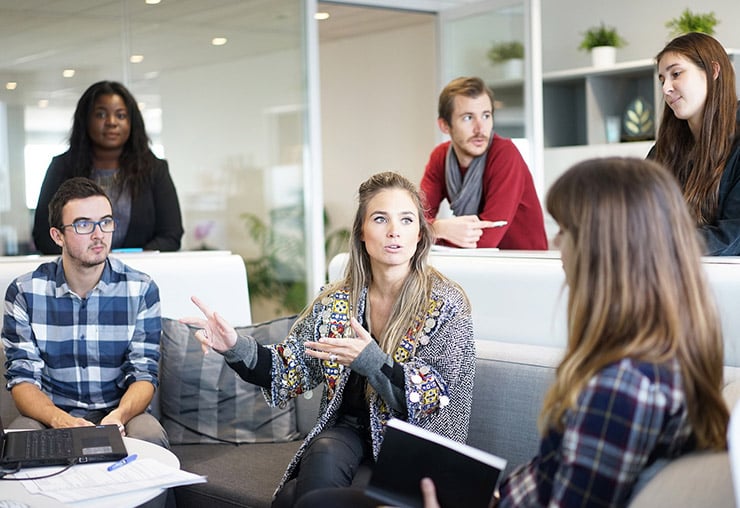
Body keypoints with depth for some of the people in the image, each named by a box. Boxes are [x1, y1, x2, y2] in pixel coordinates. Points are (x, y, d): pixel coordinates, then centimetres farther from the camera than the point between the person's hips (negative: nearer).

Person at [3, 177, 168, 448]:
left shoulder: (141, 290, -2)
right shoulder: (24, 292, -2)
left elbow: (144, 373, -4)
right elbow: (22, 377, -6)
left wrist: (119, 415, -27)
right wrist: (59, 419, -27)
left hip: (120, 413, 1)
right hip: (50, 415, 0)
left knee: (149, 435, -32)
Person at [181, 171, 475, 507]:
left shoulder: (447, 305, -7)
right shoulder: (335, 302, 4)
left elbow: (436, 400, -13)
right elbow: (290, 372, 4)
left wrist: (371, 360, -28)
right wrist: (236, 348, -14)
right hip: (348, 431, 4)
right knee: (324, 458, -31)